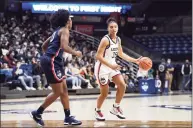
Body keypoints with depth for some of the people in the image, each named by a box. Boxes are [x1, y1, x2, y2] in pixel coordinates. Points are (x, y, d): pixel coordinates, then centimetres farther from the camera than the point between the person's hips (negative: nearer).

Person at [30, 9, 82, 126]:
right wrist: (75, 53, -7)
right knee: (58, 92, -5)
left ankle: (68, 117, 14)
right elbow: (64, 46, -22)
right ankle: (37, 113, 4)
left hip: (54, 62, 10)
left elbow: (44, 46, 27)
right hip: (51, 62, -10)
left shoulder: (58, 31, 21)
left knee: (64, 90, 11)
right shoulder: (64, 30, -7)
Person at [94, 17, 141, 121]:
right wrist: (111, 65, -31)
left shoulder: (118, 39, 4)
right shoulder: (105, 40, -20)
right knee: (105, 93, -2)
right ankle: (97, 111, 22)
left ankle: (116, 108, 13)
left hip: (112, 66, 7)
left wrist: (135, 60, 11)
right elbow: (98, 56, -23)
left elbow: (120, 54, 17)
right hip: (102, 67, -7)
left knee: (122, 85, -3)